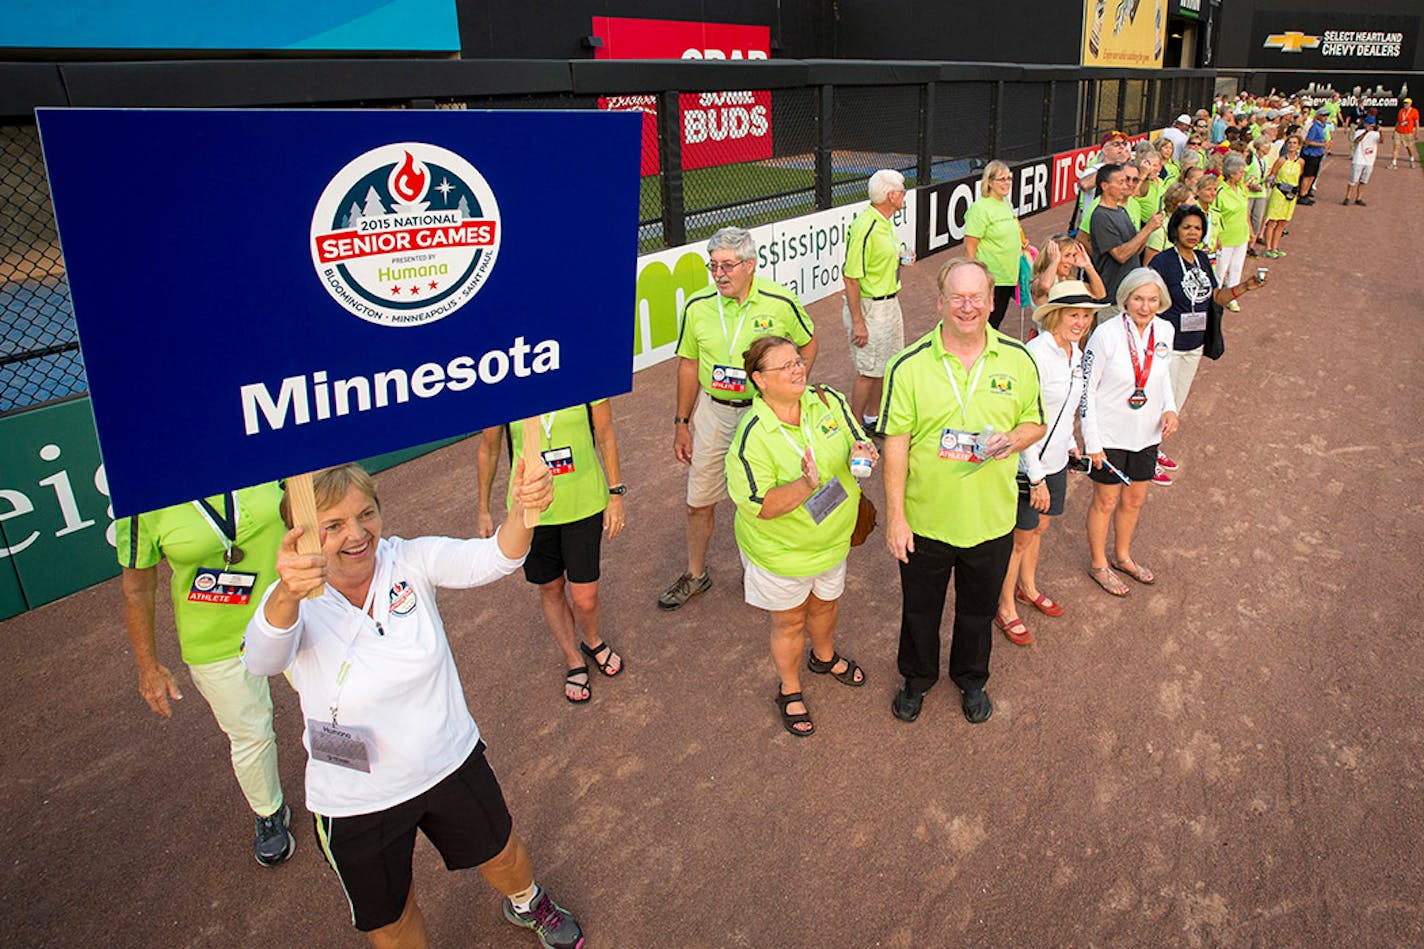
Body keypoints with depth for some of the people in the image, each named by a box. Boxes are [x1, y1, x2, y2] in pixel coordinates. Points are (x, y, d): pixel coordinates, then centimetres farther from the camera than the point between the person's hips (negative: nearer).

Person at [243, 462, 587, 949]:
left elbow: (490, 559, -33)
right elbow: (262, 658, -43)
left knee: (501, 854, 26)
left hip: (452, 760, 2)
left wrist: (522, 510, -55)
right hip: (358, 803, -2)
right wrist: (286, 595, -66)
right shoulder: (294, 602, -21)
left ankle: (526, 904, 61)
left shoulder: (410, 561, -16)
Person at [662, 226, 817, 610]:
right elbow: (688, 365, 4)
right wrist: (682, 423, 7)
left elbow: (808, 344, 5)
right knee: (699, 499, 10)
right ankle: (696, 574, 32)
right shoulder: (697, 307, -7)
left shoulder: (781, 303, -13)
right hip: (713, 410, 2)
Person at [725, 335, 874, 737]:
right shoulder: (752, 436, -28)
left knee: (826, 602, 29)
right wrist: (806, 485, -42)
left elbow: (859, 440, 2)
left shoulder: (828, 401, -11)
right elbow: (759, 506, -28)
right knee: (789, 622, 16)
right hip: (782, 550, -5)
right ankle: (790, 691, 42)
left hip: (833, 539, 6)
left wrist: (862, 452, -22)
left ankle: (825, 657, 61)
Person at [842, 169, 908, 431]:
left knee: (885, 367, 18)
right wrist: (857, 322, -23)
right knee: (868, 372, -1)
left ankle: (872, 418, 34)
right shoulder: (865, 227, -22)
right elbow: (851, 277, -23)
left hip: (890, 304, 10)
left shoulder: (885, 222, 8)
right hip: (869, 308, -10)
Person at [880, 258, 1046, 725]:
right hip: (925, 521, -2)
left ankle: (971, 678, 51)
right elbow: (895, 444, -12)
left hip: (991, 521, 2)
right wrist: (895, 517, -12)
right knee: (920, 608, 20)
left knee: (978, 610, 23)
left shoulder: (1018, 360, -7)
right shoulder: (909, 366, -15)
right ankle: (918, 677, 48)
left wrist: (1013, 440, -18)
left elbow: (1036, 423, 6)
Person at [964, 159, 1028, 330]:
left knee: (996, 321, 16)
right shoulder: (981, 208, -15)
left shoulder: (1007, 204, 13)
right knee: (986, 323, -2)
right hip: (989, 278, -8)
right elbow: (969, 245, -18)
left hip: (1008, 276, 8)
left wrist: (1021, 244, 10)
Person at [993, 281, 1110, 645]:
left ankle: (1028, 588, 47)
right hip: (1027, 464, -8)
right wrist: (1036, 478, -21)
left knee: (1039, 527, 25)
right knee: (1020, 537, 7)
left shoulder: (1074, 352, 2)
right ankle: (1005, 609, 26)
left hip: (1054, 460, 8)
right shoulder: (1035, 355, -25)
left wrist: (1070, 444, 17)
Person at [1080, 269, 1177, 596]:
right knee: (1106, 501, 10)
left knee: (1134, 499, 20)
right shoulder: (1106, 334, -20)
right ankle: (1099, 565, 31)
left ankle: (1122, 556, 44)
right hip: (1109, 434, -5)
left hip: (1146, 434, 5)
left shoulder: (1164, 330, -4)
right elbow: (1086, 388, -15)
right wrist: (1092, 442, -14)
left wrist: (1170, 409, -4)